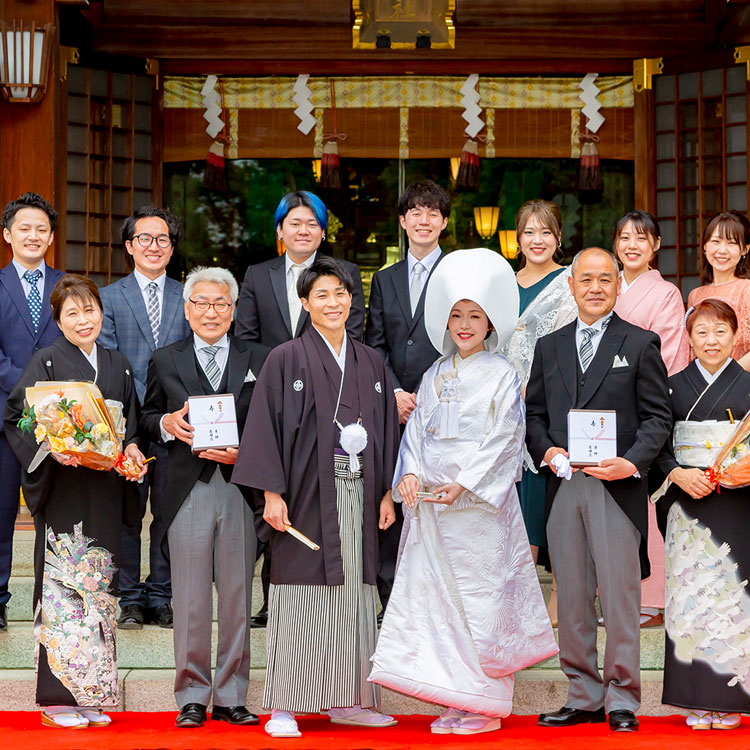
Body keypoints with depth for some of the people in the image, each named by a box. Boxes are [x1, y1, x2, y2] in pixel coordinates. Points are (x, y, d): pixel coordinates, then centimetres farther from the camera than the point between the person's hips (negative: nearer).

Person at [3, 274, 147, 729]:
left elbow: (132, 423, 20)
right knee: (62, 585, -6)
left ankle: (94, 696, 11)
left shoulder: (119, 367, 15)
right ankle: (59, 696, -1)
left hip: (106, 490, 5)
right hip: (63, 488, -5)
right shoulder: (47, 362, 0)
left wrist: (131, 449, -1)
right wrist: (54, 450, -19)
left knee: (99, 586, 5)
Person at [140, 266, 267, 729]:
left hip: (240, 488, 0)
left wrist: (243, 453, -10)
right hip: (188, 492, 0)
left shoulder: (258, 360, 9)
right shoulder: (165, 361, 11)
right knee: (190, 599, 2)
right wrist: (168, 423, -6)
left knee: (237, 597, 4)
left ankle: (232, 697, 13)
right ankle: (192, 696, 12)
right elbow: (148, 418, 16)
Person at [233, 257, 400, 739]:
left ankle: (347, 701, 13)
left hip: (358, 493, 4)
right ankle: (285, 706, 1)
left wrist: (388, 492, 10)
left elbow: (387, 428, 16)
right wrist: (272, 492, -12)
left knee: (354, 590, 5)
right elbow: (266, 425, -5)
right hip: (307, 492, -4)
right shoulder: (286, 360, 0)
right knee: (302, 593, -4)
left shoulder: (371, 363, 14)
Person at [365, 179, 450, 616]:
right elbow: (375, 346, 13)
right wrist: (395, 393, -3)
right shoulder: (385, 280, 17)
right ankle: (393, 606, 7)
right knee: (390, 509, 1)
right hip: (394, 411, 4)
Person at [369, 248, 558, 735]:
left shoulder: (502, 376, -2)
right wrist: (411, 475, -5)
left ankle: (484, 705, 4)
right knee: (434, 593, 4)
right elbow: (417, 430, 12)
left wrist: (464, 484, -17)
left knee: (479, 597, -5)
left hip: (480, 504, -5)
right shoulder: (435, 376, 14)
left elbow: (504, 440, -9)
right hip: (431, 503, 6)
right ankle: (456, 700, 13)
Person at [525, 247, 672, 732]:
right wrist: (546, 450, -4)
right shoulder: (549, 347, 16)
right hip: (563, 487, 4)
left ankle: (622, 700, 5)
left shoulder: (641, 344, 5)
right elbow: (534, 414, 16)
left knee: (620, 596, -4)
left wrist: (633, 461, -15)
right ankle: (583, 697, 15)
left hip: (617, 487, -4)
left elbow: (657, 416, 0)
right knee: (572, 597, 7)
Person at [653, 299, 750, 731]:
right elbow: (658, 445, 7)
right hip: (687, 505, 2)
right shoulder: (674, 386, 9)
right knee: (692, 594, -1)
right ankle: (698, 700, 5)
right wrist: (678, 473, -10)